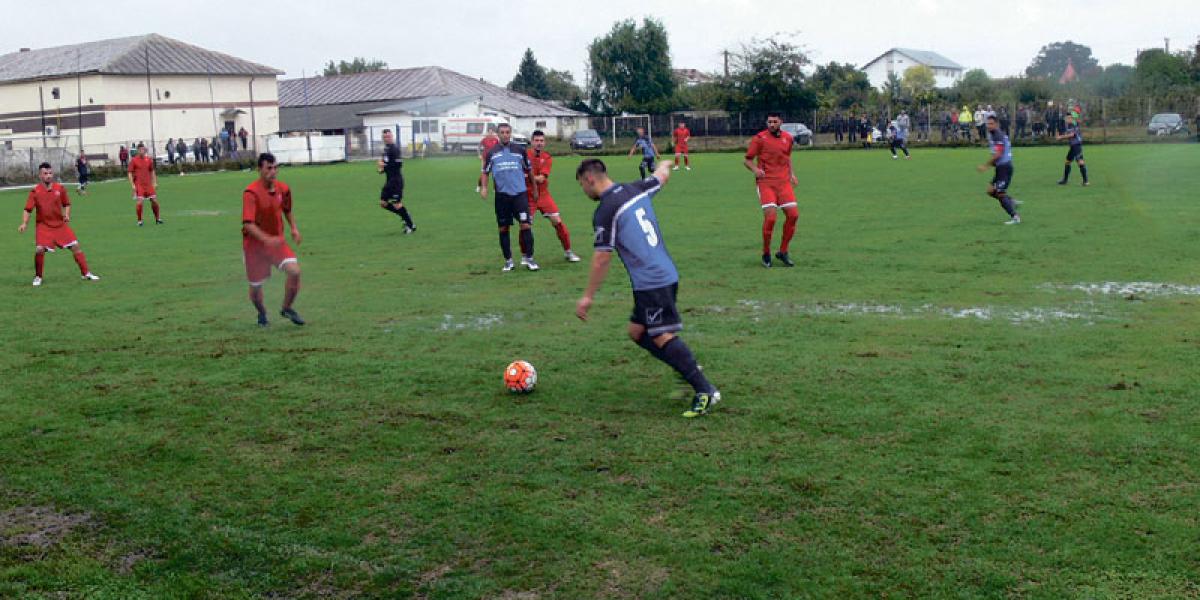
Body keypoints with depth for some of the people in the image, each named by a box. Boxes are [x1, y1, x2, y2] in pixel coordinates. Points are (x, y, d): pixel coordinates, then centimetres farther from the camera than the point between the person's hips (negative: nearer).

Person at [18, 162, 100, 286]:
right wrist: (24, 223, -20)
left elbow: (67, 204, 12)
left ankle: (86, 273, 11)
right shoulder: (35, 191, -8)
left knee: (75, 246, -1)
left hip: (60, 224, 3)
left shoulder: (60, 188, -1)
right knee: (39, 249, -18)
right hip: (44, 226, -3)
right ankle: (38, 277, 4)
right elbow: (28, 209, -7)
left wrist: (67, 215, -6)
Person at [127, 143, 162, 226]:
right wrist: (132, 185, -9)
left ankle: (157, 218, 18)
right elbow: (130, 173, -2)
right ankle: (139, 221, 1)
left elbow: (152, 171, 18)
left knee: (154, 200, 2)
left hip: (148, 184, 4)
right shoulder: (134, 161, -3)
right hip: (139, 185, -4)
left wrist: (154, 182, 10)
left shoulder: (149, 160, 8)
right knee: (140, 202, -12)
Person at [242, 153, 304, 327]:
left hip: (276, 240, 4)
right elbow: (248, 224, -28)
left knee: (294, 271, -19)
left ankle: (287, 309, 4)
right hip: (254, 243, -3)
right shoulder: (251, 192, -20)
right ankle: (262, 314, 39)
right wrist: (266, 239, -40)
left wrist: (294, 228, 3)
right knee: (255, 285, 7)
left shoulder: (283, 189, -2)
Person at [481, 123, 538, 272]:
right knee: (503, 228, 5)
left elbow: (528, 170, 15)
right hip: (502, 194, 1)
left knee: (526, 225, -10)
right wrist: (484, 187, -3)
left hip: (519, 193, 0)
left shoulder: (519, 150, 7)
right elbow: (485, 172, 12)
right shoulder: (491, 153, 6)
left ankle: (528, 258, -1)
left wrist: (534, 189, 19)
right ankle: (508, 260, 15)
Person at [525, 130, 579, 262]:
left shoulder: (547, 158, -3)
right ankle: (525, 256, 11)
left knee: (557, 221, -2)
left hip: (543, 195, 2)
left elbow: (541, 178, -14)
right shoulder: (525, 155, -6)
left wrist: (529, 177, -20)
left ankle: (567, 252, 11)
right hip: (528, 196, -2)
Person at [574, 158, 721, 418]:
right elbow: (662, 175, 30)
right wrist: (665, 165, 54)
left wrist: (588, 297, -2)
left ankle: (705, 391, -10)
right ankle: (689, 370, 13)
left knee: (662, 337, -9)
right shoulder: (636, 189, 9)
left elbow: (602, 259, -11)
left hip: (650, 282, -9)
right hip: (666, 274, 9)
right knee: (637, 332, 16)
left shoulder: (605, 212, -13)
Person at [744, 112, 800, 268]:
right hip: (765, 182, -5)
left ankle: (783, 252, 13)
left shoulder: (788, 137, 10)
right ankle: (766, 254, 5)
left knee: (793, 215, -4)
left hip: (784, 182, 5)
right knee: (770, 217, -15)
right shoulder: (760, 138, -5)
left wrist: (791, 173, 15)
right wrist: (755, 169, -19)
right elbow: (747, 160, 0)